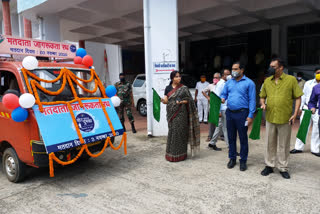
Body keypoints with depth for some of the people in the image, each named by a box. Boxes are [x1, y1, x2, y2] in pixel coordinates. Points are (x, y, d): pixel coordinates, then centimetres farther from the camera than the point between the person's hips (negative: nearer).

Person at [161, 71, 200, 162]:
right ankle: (171, 154, 12)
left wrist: (181, 102, -15)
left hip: (181, 113, -2)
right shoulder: (168, 88, 8)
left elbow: (188, 100, 3)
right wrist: (162, 100, -20)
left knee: (180, 132, -3)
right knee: (172, 132, 3)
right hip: (171, 113, 2)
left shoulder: (184, 88, 4)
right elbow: (166, 100, 2)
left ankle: (180, 154, 7)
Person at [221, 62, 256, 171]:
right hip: (229, 113, 5)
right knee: (231, 137, 11)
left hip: (242, 113, -4)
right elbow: (223, 94, 16)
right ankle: (232, 158, 24)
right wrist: (222, 99, -9)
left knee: (243, 138, 3)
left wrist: (250, 115, -12)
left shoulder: (249, 83, -2)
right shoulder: (228, 82, 13)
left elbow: (252, 100, -5)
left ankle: (243, 161, 16)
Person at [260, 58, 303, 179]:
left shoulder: (291, 79, -4)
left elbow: (298, 98, -3)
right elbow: (262, 96, 16)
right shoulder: (267, 81, 8)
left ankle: (283, 168, 23)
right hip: (270, 118, 4)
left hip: (285, 119, -3)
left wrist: (295, 114, -11)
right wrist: (263, 104, -5)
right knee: (270, 143, 13)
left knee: (284, 145, 8)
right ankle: (269, 165, 27)